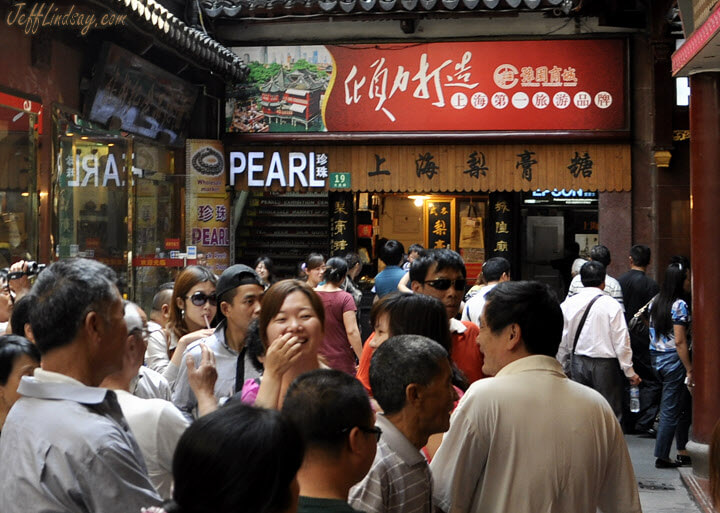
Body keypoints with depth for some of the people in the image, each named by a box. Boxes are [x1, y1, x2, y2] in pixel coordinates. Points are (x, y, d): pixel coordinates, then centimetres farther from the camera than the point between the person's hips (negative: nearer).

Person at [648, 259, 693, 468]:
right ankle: (662, 456, 5)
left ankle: (683, 450, 22)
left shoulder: (656, 301, 8)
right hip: (673, 359, -8)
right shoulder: (680, 305, -15)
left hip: (656, 357, 8)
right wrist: (690, 369, -15)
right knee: (671, 408, 0)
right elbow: (680, 341, -18)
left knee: (676, 405, 16)